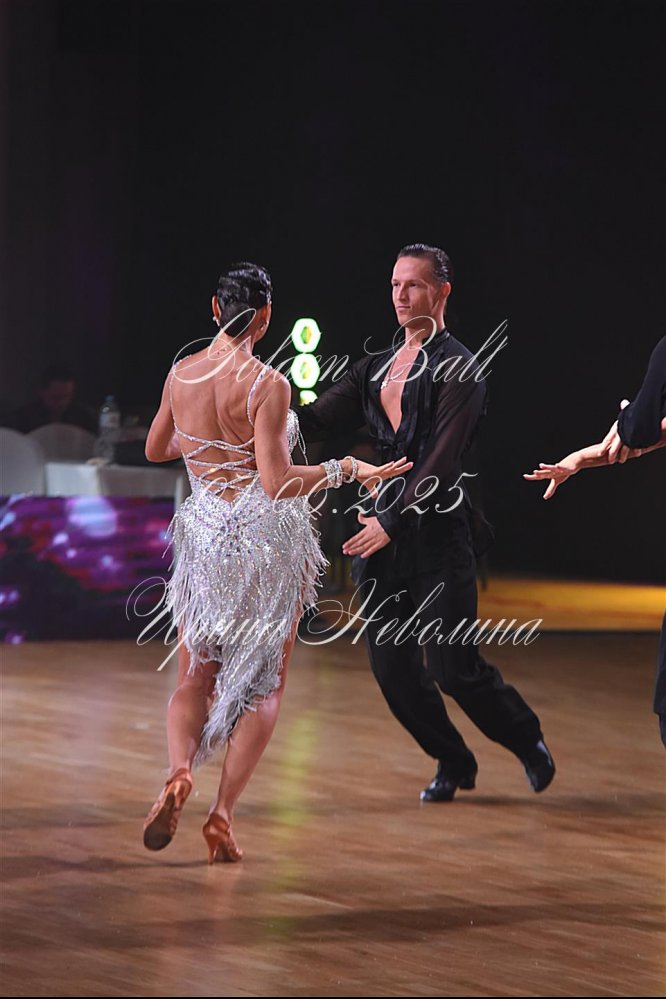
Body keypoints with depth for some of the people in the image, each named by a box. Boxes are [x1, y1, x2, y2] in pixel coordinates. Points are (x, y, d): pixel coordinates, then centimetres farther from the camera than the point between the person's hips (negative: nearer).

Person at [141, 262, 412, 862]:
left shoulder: (181, 374, 1)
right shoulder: (267, 385, -16)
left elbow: (156, 449, 17)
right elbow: (278, 482, -22)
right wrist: (348, 469, -13)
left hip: (204, 536, 4)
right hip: (268, 539, -4)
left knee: (196, 678, 14)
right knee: (264, 683, 10)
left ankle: (179, 773, -17)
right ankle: (223, 812, -4)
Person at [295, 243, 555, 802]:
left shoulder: (459, 369, -7)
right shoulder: (377, 368, 15)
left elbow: (442, 459, -15)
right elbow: (317, 421, 10)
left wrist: (392, 522, -21)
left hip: (438, 531, -6)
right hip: (383, 530, 6)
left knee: (454, 668, -8)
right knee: (393, 671, 3)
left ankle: (527, 740, 19)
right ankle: (453, 764, 24)